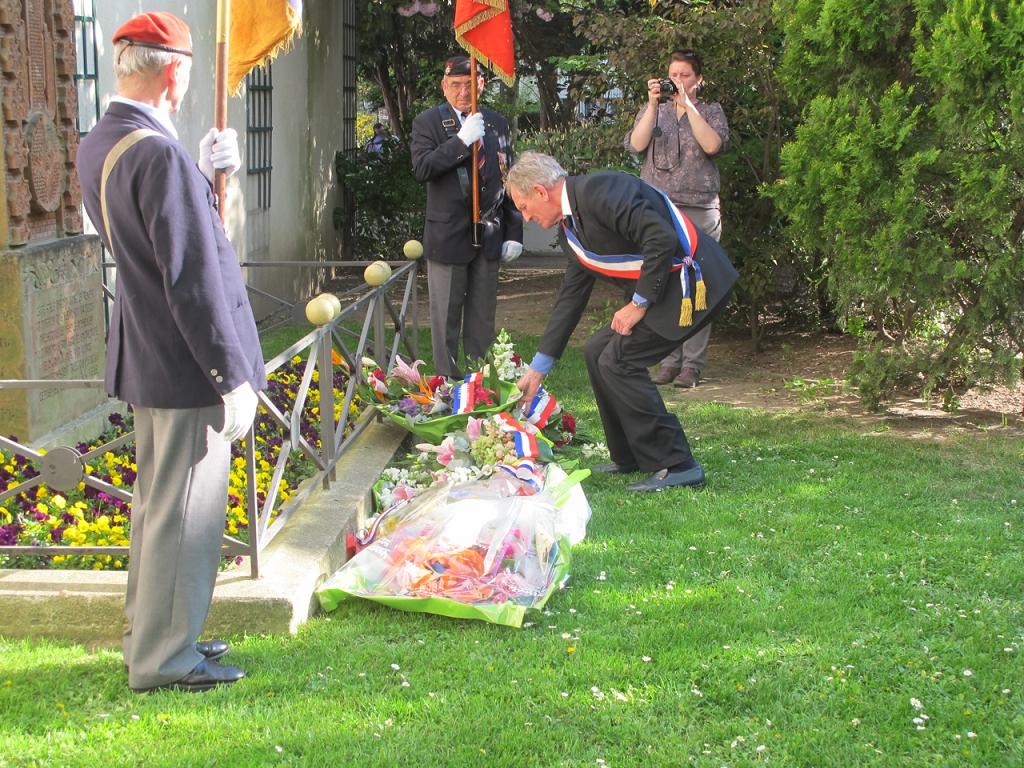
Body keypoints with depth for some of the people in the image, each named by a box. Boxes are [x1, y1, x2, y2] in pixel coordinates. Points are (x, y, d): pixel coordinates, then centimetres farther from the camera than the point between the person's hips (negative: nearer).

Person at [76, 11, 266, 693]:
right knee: (185, 513, 2)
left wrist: (203, 176, 10)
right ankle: (164, 657, 14)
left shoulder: (97, 147, 6)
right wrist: (232, 378, -19)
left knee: (157, 504, 21)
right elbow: (193, 279, -24)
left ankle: (150, 633, 35)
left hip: (145, 359, 10)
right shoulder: (160, 156, -23)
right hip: (188, 367, -10)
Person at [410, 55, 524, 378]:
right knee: (446, 318, 3)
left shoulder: (496, 123, 9)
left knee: (483, 318, 10)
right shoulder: (428, 122, -1)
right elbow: (422, 169, -16)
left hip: (489, 235, 3)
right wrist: (462, 140, -24)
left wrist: (514, 231, 7)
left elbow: (509, 178, 11)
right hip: (448, 236, -3)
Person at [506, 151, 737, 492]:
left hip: (694, 281, -10)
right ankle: (629, 457, 22)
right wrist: (537, 369, 20)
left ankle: (676, 465, -6)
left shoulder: (600, 192, -18)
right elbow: (570, 298, 18)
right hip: (661, 287, 10)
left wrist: (640, 302, -16)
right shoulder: (571, 227, 13)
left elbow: (663, 240, -26)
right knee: (597, 351, 11)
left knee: (617, 360, -13)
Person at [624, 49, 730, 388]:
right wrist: (654, 104, -10)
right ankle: (669, 360, 5)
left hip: (699, 211, -1)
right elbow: (637, 144, -3)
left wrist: (687, 105, -10)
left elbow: (713, 145, -10)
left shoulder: (711, 111, 11)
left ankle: (692, 364, 0)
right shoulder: (653, 110, 15)